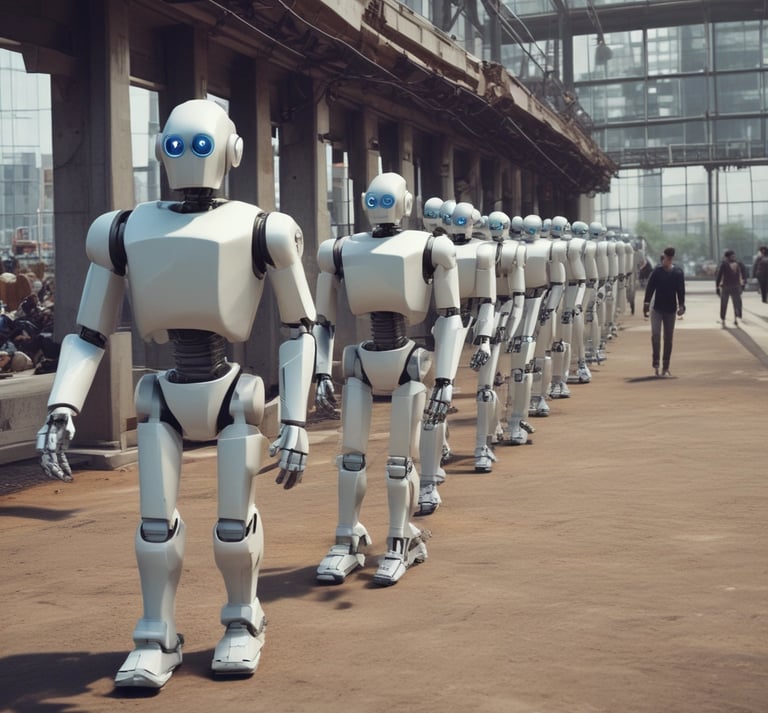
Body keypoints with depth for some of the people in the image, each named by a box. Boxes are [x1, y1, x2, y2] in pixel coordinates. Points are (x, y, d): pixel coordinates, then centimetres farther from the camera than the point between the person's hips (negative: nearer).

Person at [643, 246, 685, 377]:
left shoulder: (678, 273, -3)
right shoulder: (657, 271, -3)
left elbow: (681, 291, -1)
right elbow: (649, 288, -1)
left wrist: (681, 305, -12)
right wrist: (646, 303, -7)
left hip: (670, 309, 1)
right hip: (657, 308, -1)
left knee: (668, 338, 6)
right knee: (655, 334, -15)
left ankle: (665, 367, 14)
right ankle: (656, 363, -7)